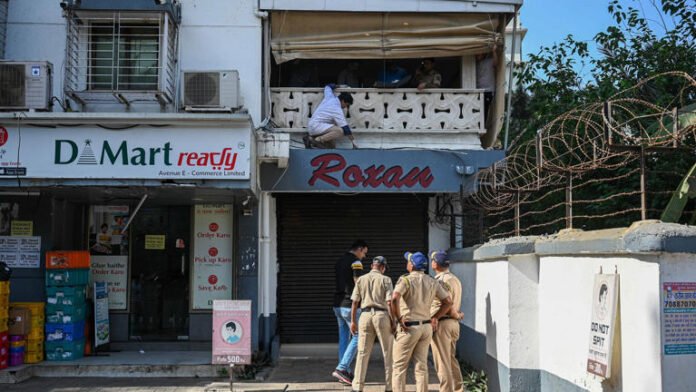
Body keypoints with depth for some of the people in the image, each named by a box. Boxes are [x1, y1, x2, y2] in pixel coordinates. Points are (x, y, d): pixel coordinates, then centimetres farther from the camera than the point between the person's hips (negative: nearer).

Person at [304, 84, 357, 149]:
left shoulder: (329, 97, 7)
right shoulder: (337, 110, -13)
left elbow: (328, 87, 30)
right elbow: (345, 128, -13)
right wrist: (354, 143, -9)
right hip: (317, 125, -10)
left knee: (332, 146, 8)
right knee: (340, 131, -29)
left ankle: (311, 139, 0)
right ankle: (317, 140, -24)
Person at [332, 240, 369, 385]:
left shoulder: (339, 261, 16)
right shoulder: (356, 262, -10)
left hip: (337, 305, 9)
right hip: (349, 305, -9)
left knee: (344, 338, 12)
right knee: (358, 337, -4)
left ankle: (345, 372, 15)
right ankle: (341, 369, -12)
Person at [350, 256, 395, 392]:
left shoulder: (361, 279, 9)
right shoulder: (385, 279, 0)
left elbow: (355, 302, 5)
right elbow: (390, 302, -8)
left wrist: (353, 321, 11)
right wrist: (393, 321, -3)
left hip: (365, 315, 3)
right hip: (382, 315, -3)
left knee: (362, 353, 6)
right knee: (388, 353, 6)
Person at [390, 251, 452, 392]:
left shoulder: (405, 280, -11)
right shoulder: (432, 282, 6)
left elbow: (394, 298, -28)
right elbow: (448, 302, 7)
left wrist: (398, 319, -17)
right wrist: (435, 317, 11)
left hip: (409, 327, -5)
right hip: (427, 327, 5)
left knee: (399, 366, 3)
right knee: (422, 366, 11)